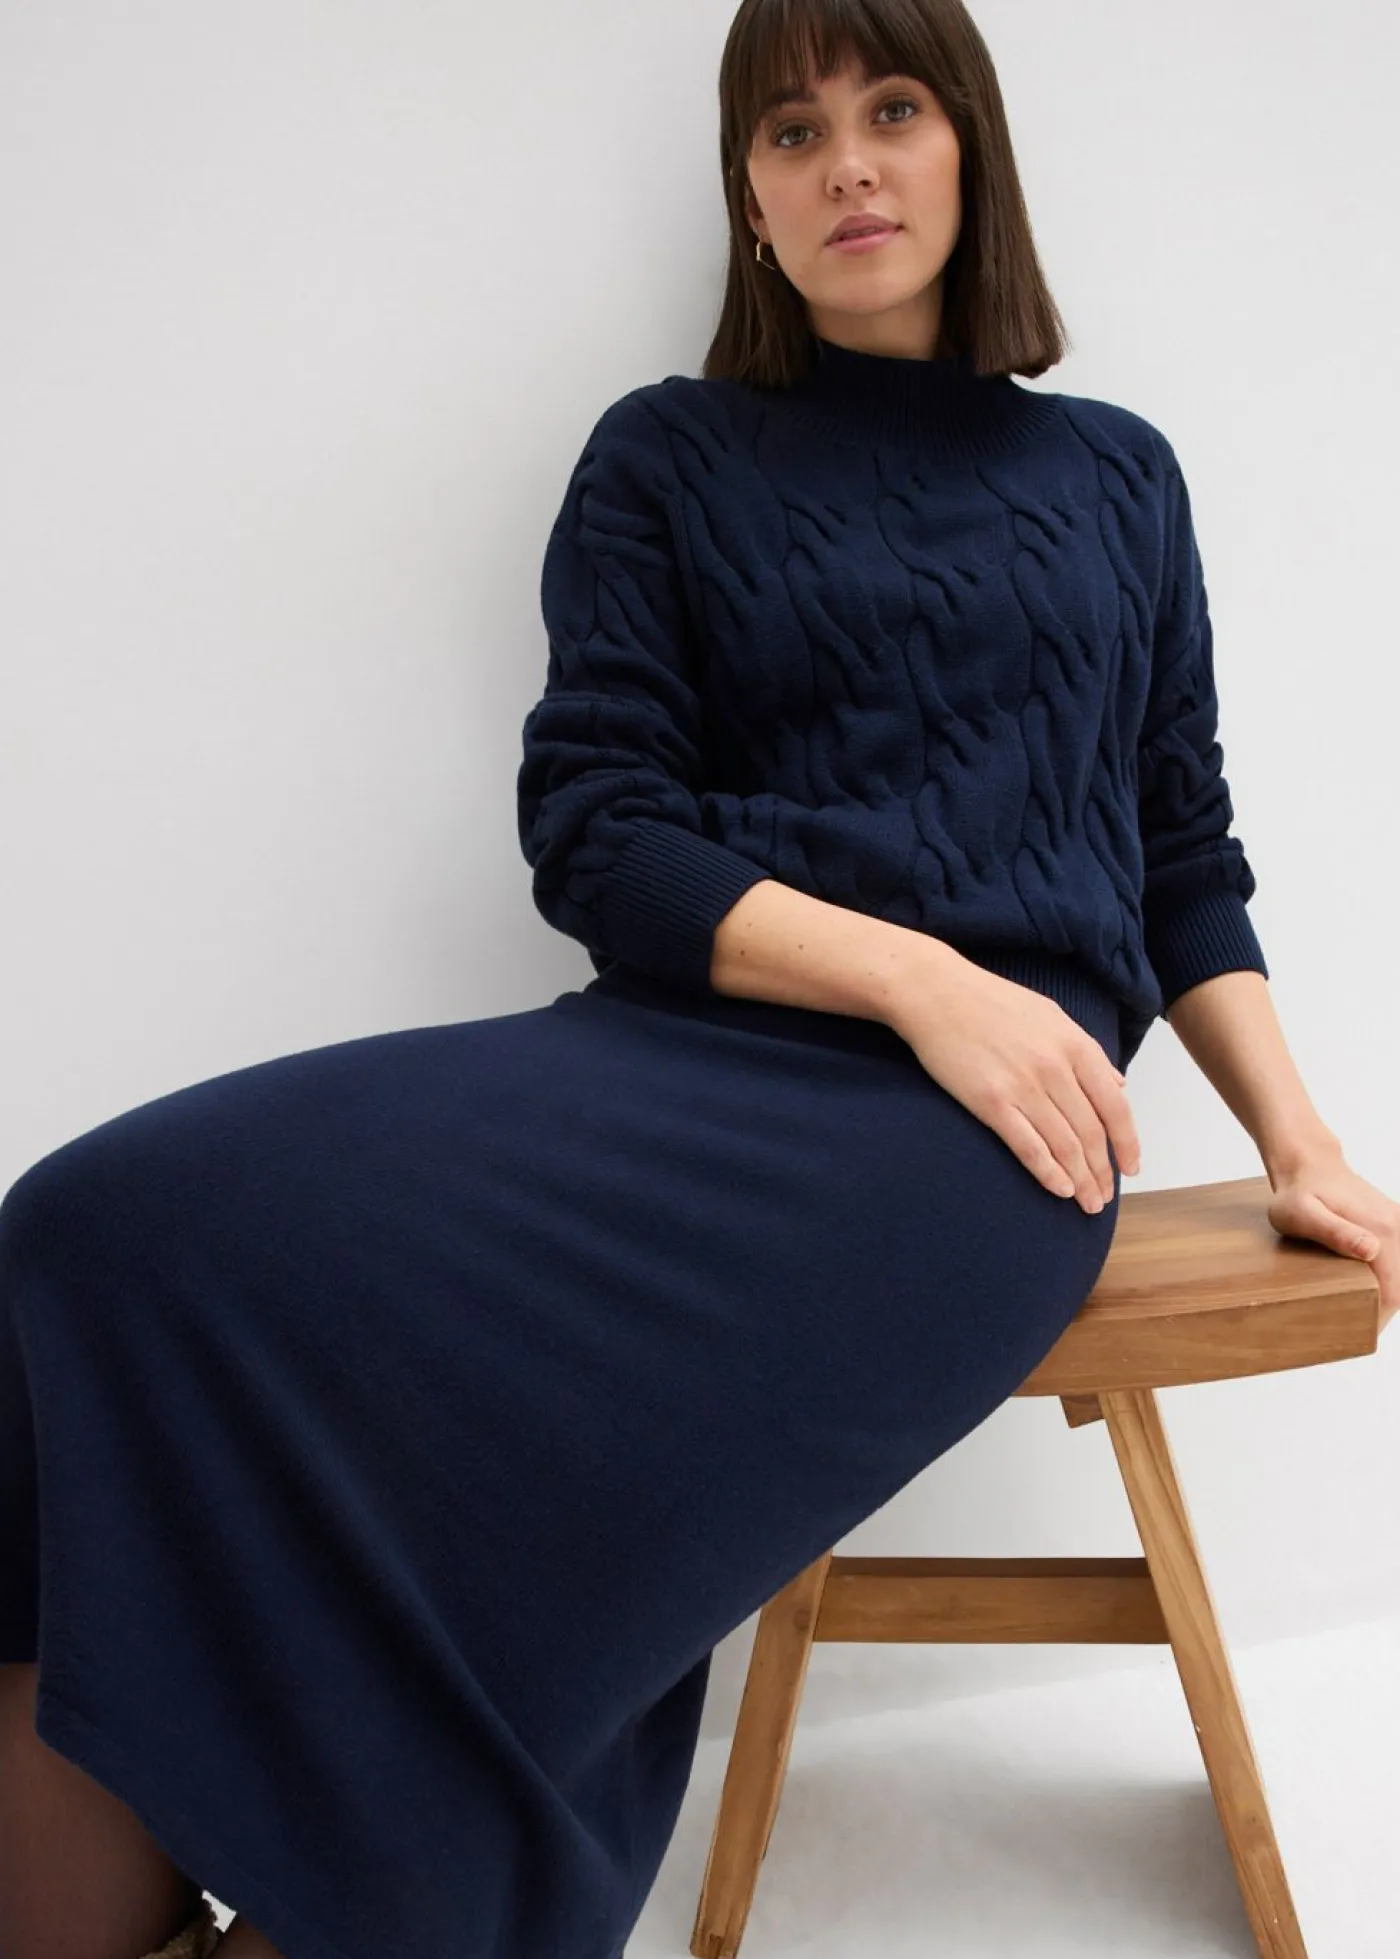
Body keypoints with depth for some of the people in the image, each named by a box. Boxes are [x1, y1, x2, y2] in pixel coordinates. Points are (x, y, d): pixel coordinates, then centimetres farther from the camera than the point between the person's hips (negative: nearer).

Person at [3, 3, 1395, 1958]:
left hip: (980, 1106, -1)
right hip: (689, 1043, 1)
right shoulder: (666, 460, 15)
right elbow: (595, 836, 3)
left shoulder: (1114, 474, 21)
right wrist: (919, 971, -10)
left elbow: (1186, 851, 21)